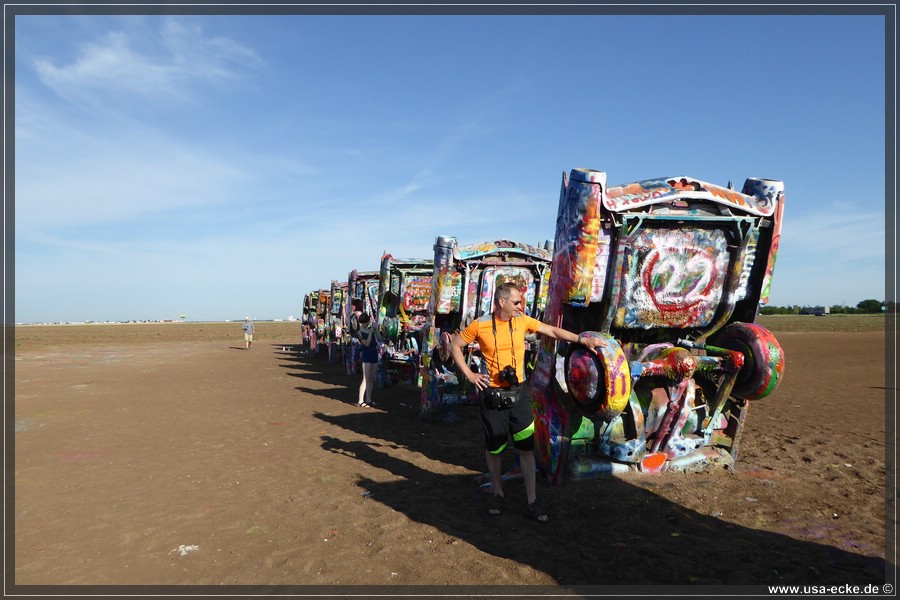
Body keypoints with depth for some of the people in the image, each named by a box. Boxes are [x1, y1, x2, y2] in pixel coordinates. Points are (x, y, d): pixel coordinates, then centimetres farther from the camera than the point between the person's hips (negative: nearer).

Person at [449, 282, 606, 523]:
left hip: (518, 393, 2)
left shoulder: (522, 321, -1)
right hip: (493, 395, -2)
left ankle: (532, 502, 13)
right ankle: (498, 494, 32)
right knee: (493, 448, 11)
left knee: (526, 447, 3)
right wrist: (469, 374, -6)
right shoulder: (480, 325, -9)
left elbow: (553, 331, 0)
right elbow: (455, 345, 1)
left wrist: (582, 340, -10)